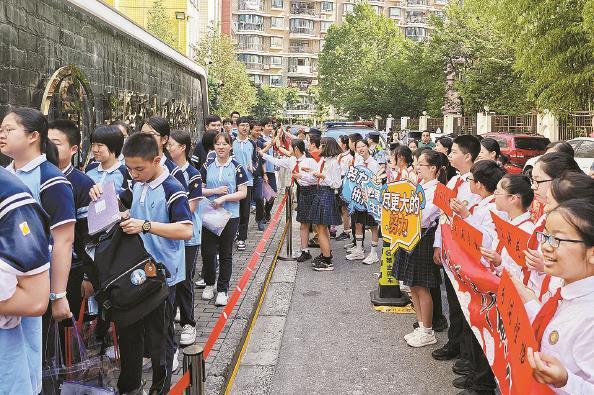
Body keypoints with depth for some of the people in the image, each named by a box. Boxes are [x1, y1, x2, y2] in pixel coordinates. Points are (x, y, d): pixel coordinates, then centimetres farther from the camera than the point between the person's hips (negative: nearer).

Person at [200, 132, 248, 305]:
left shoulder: (236, 167, -2)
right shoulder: (207, 166, 4)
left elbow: (243, 193, -5)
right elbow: (199, 190, 4)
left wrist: (224, 198, -16)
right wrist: (215, 191, -11)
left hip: (230, 216, -1)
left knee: (226, 254, 7)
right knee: (208, 252, 2)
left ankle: (222, 290, 19)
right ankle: (209, 284, 26)